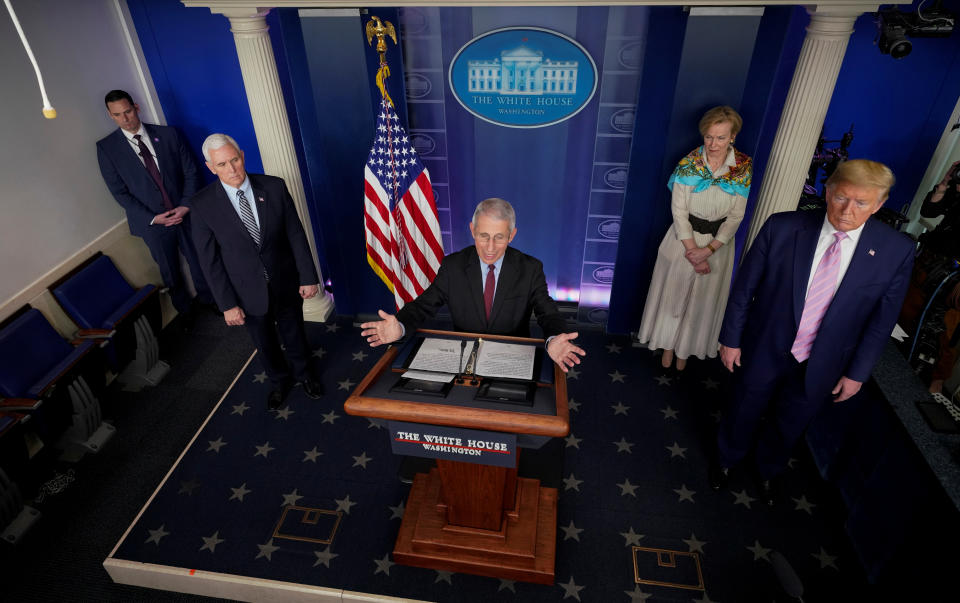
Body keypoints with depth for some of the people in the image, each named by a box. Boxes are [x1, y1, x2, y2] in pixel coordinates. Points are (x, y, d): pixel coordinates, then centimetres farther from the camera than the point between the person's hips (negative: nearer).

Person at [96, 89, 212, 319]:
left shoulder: (168, 134, -2)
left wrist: (185, 206, -13)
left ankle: (208, 303, 39)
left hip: (184, 214, 1)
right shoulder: (106, 147, -5)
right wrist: (153, 218, -16)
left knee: (199, 263, 16)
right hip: (152, 222, -1)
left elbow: (191, 171, -2)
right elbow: (120, 192, -6)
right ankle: (185, 313, 35)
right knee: (171, 274, 14)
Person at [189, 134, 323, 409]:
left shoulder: (274, 187, -13)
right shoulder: (203, 204, -15)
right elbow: (209, 260, -10)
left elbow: (296, 234, -7)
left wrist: (308, 276, -7)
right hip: (249, 293, 0)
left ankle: (302, 373, 52)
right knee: (265, 344, 21)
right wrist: (227, 304, -10)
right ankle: (279, 381, 50)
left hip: (285, 283, 1)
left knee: (294, 333, 22)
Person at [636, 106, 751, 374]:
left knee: (702, 299, 13)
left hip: (718, 243, 1)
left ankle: (685, 349, 34)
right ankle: (668, 345, 31)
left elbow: (736, 217, -6)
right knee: (673, 293, 10)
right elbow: (679, 211, -12)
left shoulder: (743, 168, -9)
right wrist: (693, 252, -15)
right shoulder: (688, 164, -12)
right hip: (684, 238, -1)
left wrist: (709, 250, -16)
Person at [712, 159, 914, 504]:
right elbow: (744, 287, -10)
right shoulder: (782, 228, -19)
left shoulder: (896, 251, -15)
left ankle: (770, 470, 56)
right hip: (762, 351, -1)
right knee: (743, 414, 22)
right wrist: (731, 339, -6)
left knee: (787, 427, 24)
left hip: (819, 366, 1)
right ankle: (727, 459, 53)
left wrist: (857, 372, -1)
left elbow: (882, 320, -4)